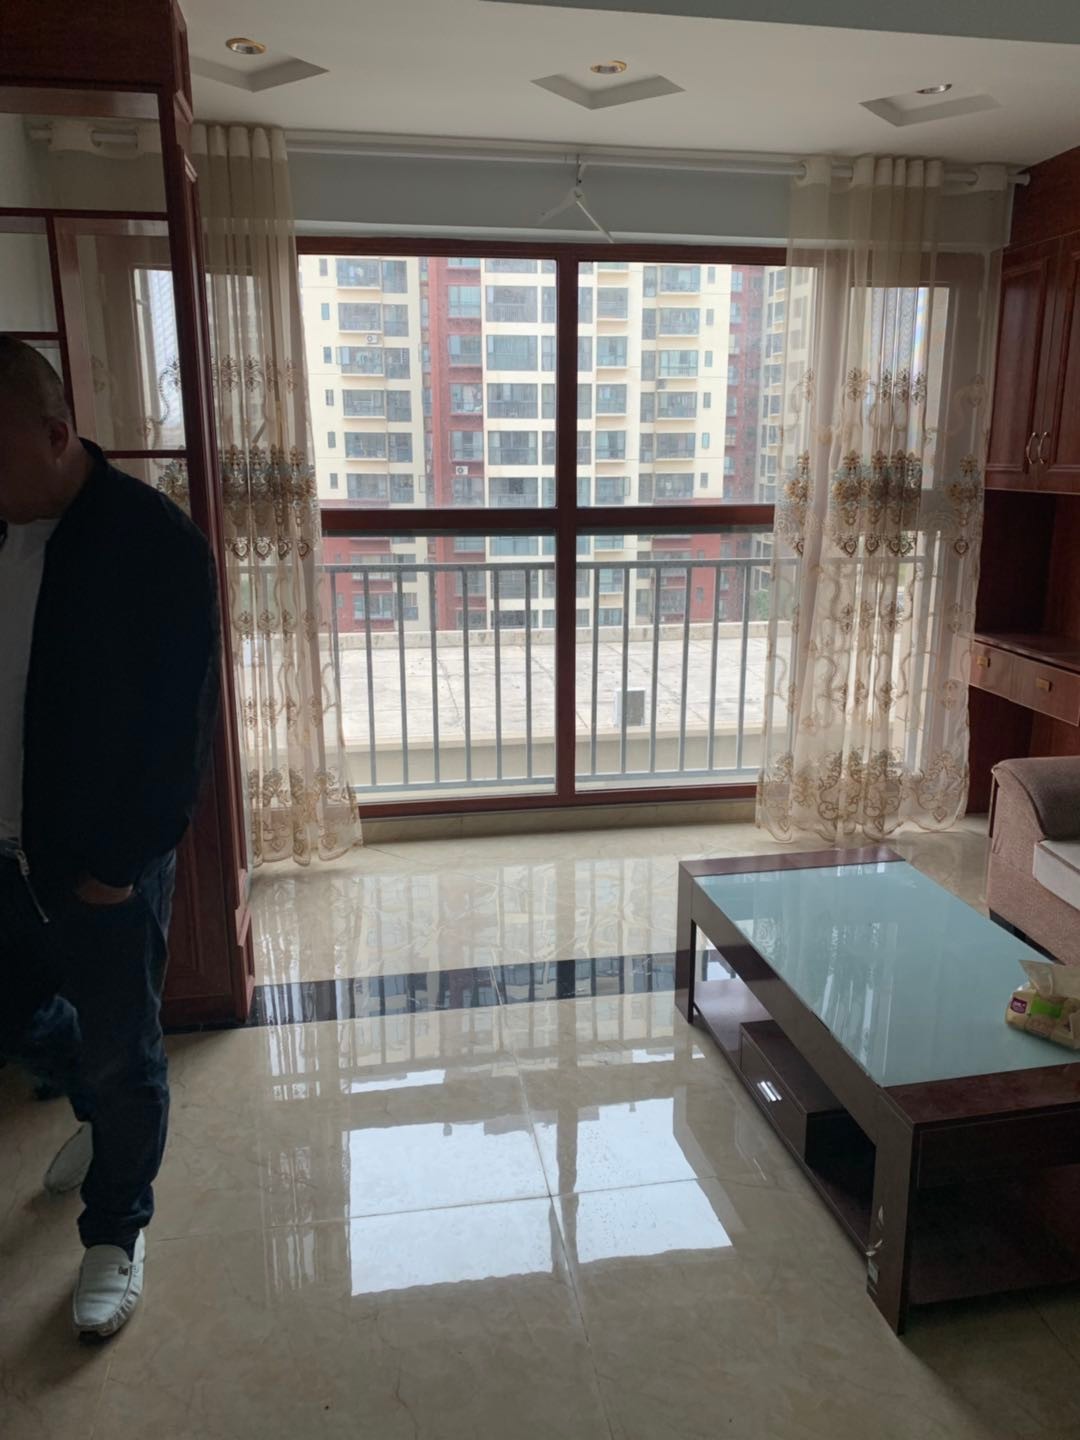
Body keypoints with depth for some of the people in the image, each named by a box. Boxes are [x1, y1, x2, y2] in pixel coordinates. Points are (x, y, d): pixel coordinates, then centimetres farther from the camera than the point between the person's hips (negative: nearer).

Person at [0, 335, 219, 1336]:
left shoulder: (154, 540, -18)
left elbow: (181, 718, -17)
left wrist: (123, 858, -16)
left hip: (104, 858, -6)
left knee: (120, 1051, 9)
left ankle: (116, 1230, 32)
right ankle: (98, 1106, 52)